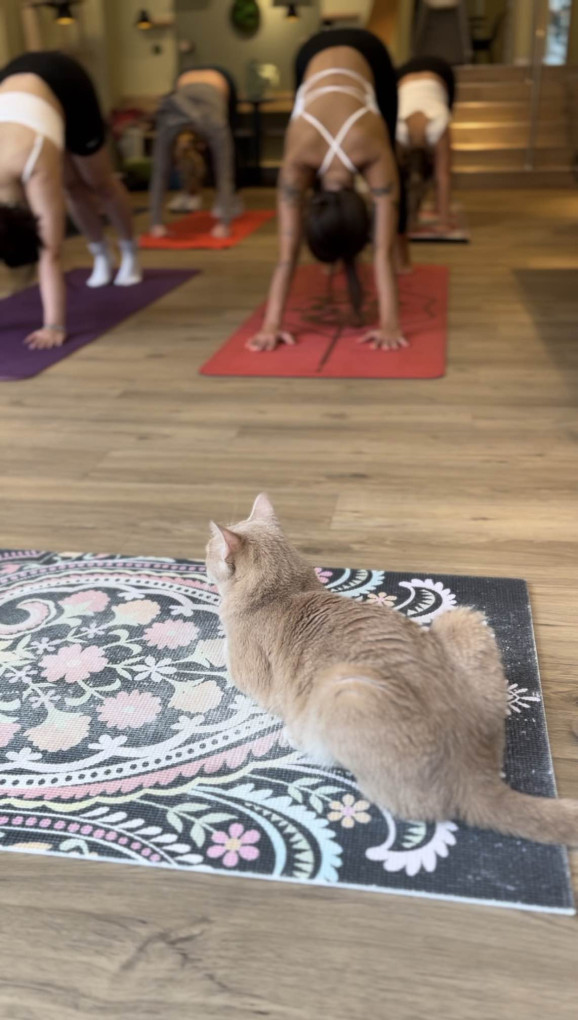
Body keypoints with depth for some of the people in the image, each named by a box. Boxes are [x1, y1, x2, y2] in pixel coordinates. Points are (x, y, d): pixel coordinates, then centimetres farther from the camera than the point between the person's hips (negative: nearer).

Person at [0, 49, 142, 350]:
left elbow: (50, 256, -38)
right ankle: (101, 255, 28)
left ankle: (130, 255, 30)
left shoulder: (39, 175, -38)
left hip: (64, 82, -3)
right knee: (71, 186, 7)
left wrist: (54, 327, -41)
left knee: (100, 183, 9)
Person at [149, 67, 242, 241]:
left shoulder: (215, 127, -43)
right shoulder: (165, 131, -37)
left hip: (221, 80, -2)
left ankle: (230, 199, 7)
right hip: (186, 79, 2)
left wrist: (225, 222, -47)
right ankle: (191, 194, 9)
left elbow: (224, 174, -43)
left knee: (224, 149, -8)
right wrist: (156, 223, -38)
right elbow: (159, 176, -35)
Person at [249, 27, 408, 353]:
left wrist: (391, 323, -48)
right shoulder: (298, 157, -37)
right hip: (314, 54, 1)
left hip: (368, 53, -1)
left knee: (389, 190, 2)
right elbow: (288, 253, -38)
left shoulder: (373, 152, -40)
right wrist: (271, 324, -43)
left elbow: (383, 250, -43)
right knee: (317, 179, 3)